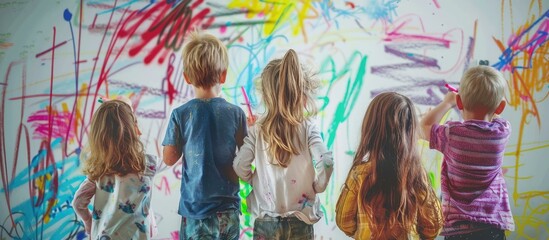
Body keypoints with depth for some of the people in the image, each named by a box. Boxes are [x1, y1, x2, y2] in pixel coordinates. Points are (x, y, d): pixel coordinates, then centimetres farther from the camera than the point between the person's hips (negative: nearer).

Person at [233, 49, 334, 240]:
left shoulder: (258, 130, -6)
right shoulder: (307, 127, -11)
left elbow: (240, 165, -9)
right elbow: (326, 162, -20)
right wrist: (318, 186, -2)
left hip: (265, 220, 1)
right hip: (299, 220, -1)